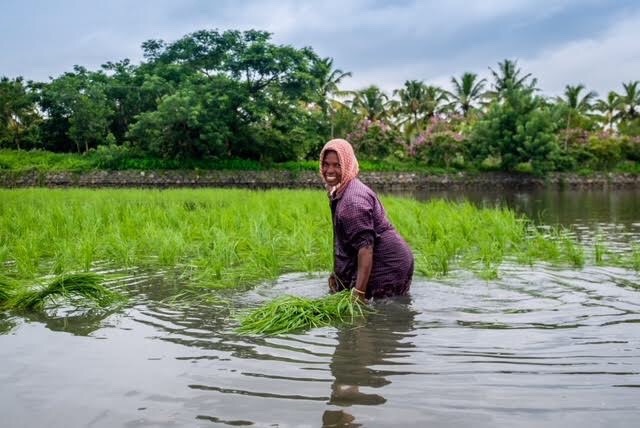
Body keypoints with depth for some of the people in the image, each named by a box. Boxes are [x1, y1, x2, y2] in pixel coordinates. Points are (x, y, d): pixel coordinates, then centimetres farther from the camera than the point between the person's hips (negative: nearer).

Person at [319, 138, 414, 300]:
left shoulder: (353, 199, -23)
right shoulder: (340, 192, 10)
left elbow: (366, 246, -28)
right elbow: (344, 242, 18)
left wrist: (359, 293, -30)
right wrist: (337, 273, 20)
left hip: (387, 267, -10)